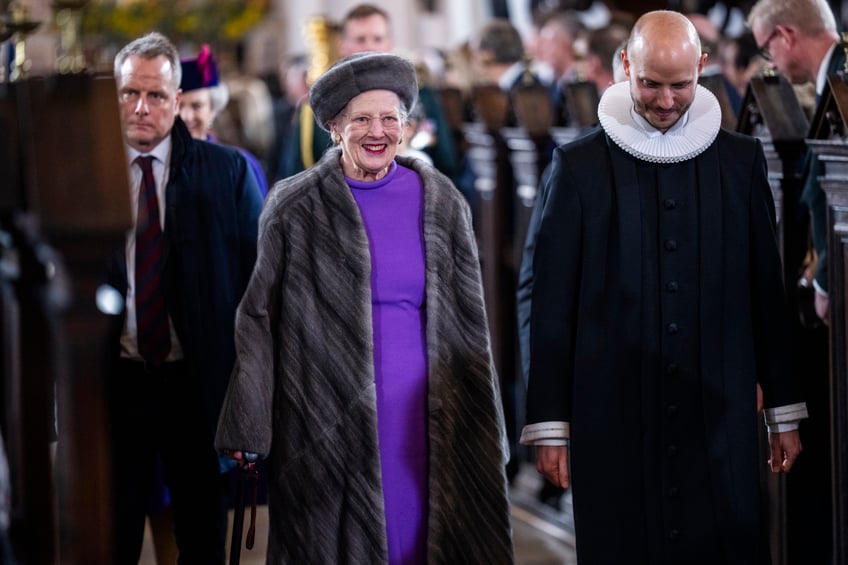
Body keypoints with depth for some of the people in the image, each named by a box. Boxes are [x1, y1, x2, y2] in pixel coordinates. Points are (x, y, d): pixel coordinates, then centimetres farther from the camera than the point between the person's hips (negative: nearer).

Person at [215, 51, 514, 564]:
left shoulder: (440, 203, 6)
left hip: (423, 420, 2)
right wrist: (247, 430, -5)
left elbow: (470, 322, 11)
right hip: (330, 422, -2)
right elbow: (257, 319, 1)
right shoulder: (295, 207, -1)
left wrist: (484, 431, 9)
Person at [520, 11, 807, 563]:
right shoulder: (580, 166, 0)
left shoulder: (740, 160, 6)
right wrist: (550, 424, -1)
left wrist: (785, 411, 9)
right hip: (613, 418, -1)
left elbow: (768, 293, 9)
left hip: (720, 414, 1)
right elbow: (552, 305, 1)